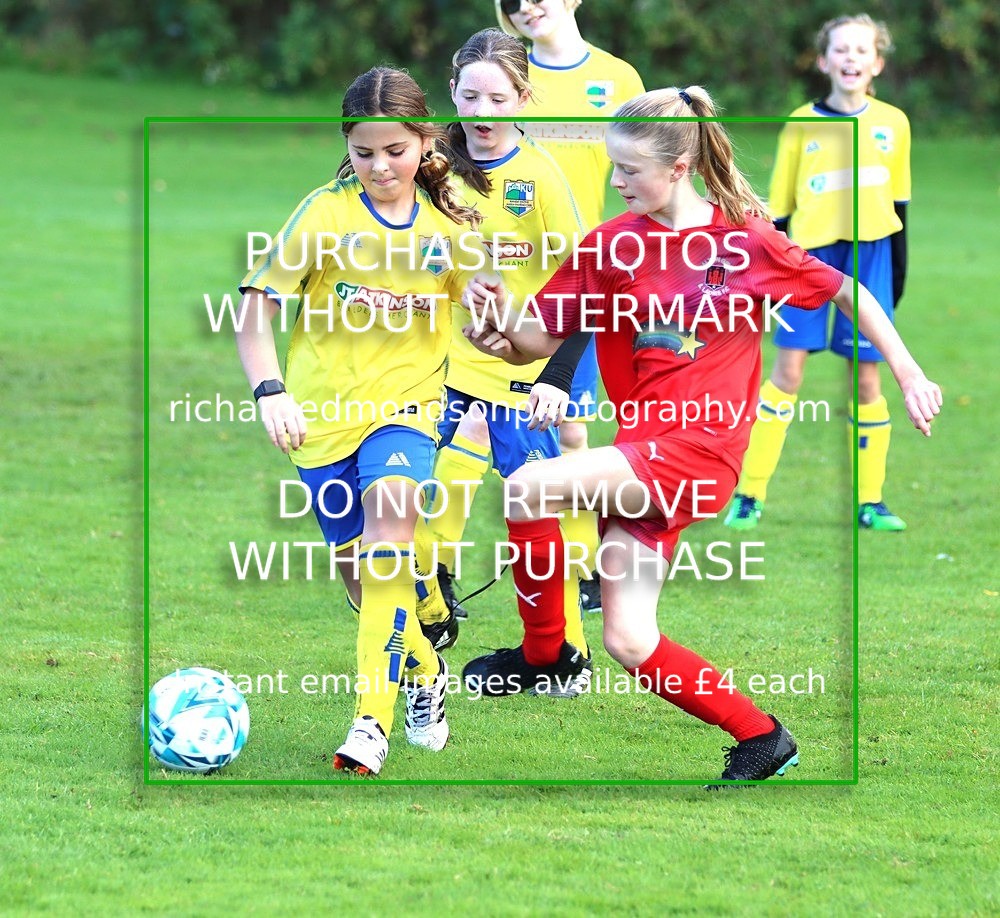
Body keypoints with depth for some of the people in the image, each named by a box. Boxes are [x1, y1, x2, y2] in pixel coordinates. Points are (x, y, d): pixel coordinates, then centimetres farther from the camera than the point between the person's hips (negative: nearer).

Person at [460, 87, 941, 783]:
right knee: (629, 642, -1)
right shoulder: (611, 247, 6)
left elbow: (848, 293, 11)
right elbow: (541, 339, 5)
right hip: (640, 455, 5)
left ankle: (543, 652, -3)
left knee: (528, 488, -24)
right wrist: (498, 327, -16)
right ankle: (760, 737, 15)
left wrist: (909, 374, 10)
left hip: (703, 448, -5)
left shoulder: (747, 240, -2)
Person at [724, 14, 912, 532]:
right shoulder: (802, 125, 2)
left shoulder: (892, 124, 7)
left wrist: (898, 269, 15)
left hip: (870, 256, 2)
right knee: (788, 371, -7)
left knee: (865, 378, 3)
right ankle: (749, 495, -2)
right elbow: (779, 208, 6)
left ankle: (870, 501, 12)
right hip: (811, 254, -2)